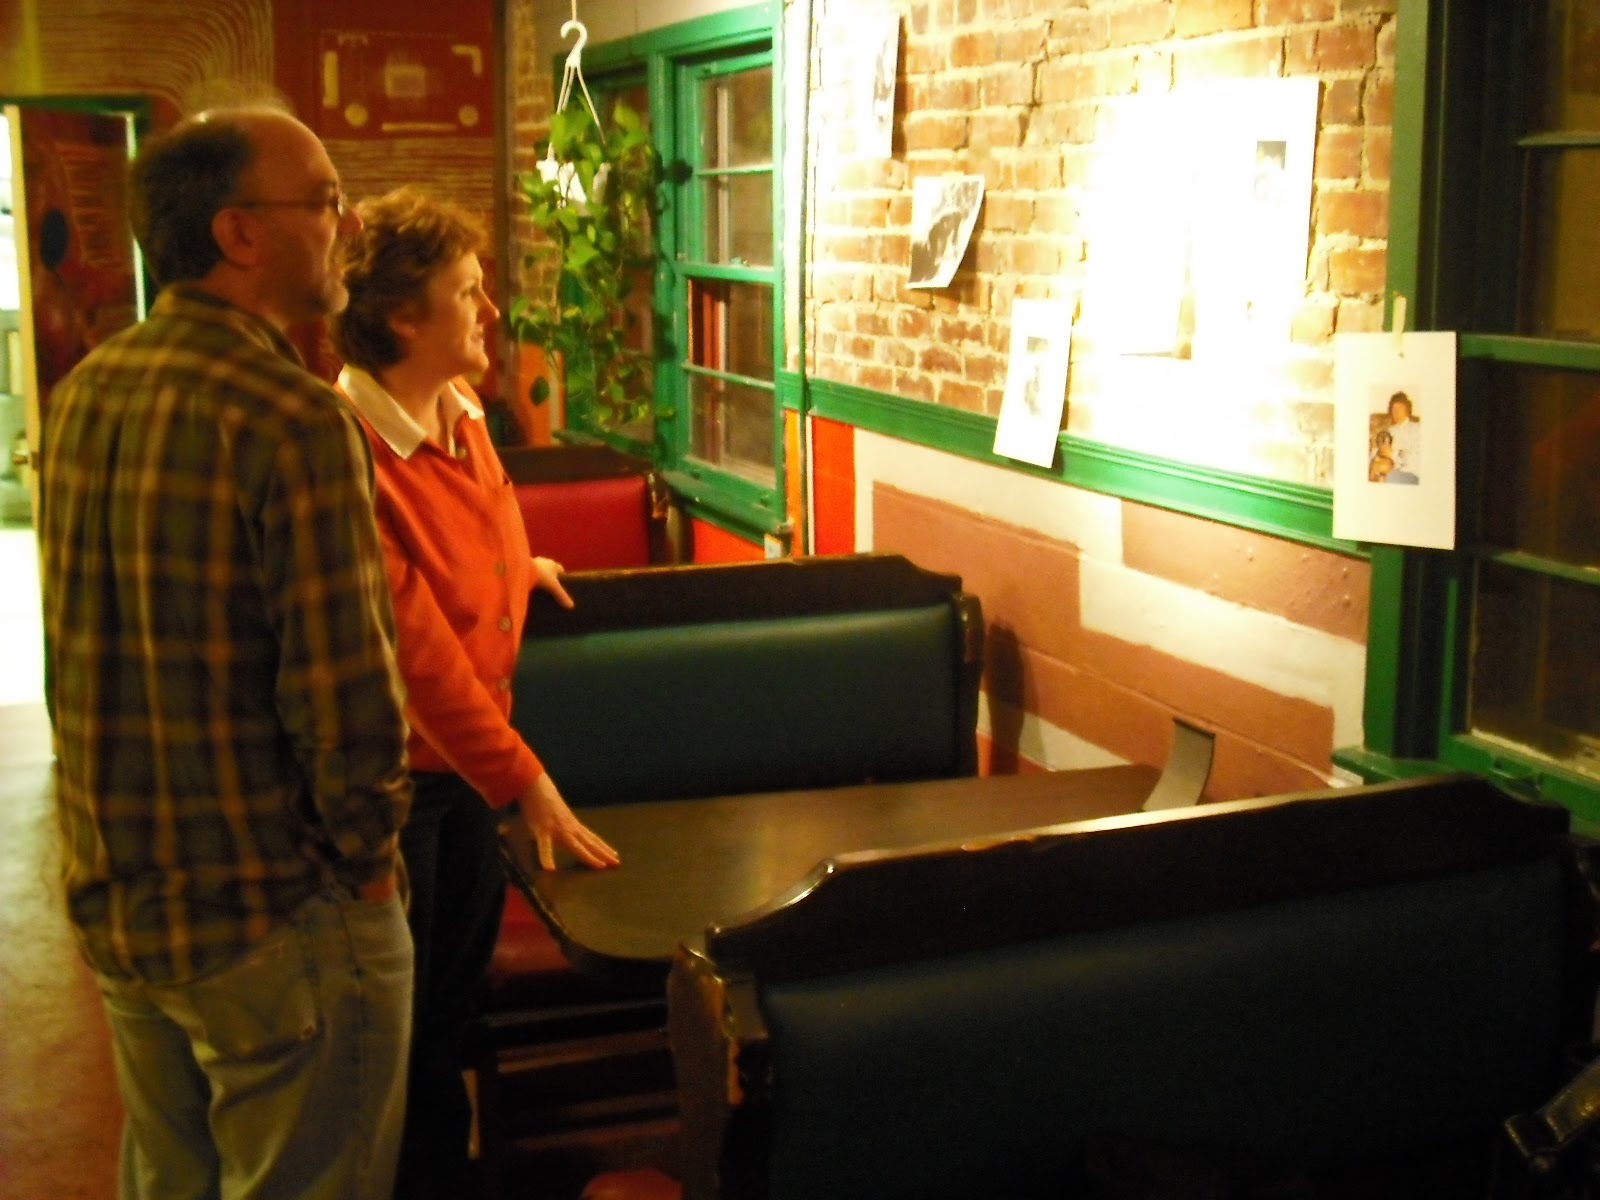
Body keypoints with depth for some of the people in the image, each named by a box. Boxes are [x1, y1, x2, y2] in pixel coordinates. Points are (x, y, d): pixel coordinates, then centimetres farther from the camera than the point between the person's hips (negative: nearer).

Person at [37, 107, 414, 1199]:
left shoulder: (84, 393, 4)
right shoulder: (292, 421, -22)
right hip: (275, 917, -7)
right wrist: (367, 851, -5)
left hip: (115, 903, 8)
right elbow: (348, 695, -23)